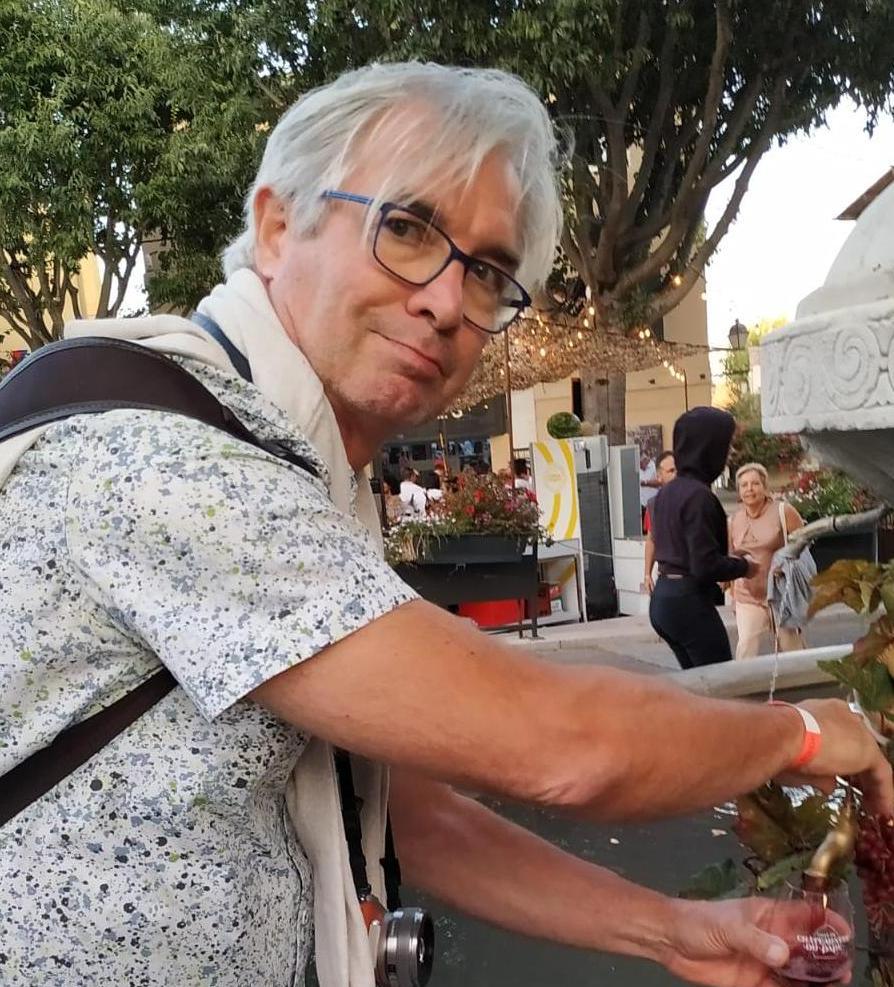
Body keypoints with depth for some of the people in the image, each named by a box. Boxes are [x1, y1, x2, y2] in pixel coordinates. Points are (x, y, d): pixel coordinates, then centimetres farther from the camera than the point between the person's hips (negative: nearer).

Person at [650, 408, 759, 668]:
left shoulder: (666, 493, 9)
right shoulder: (698, 495, -18)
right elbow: (705, 565, -22)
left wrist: (733, 560, 16)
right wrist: (744, 566, -5)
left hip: (662, 598, 9)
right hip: (689, 601, -9)